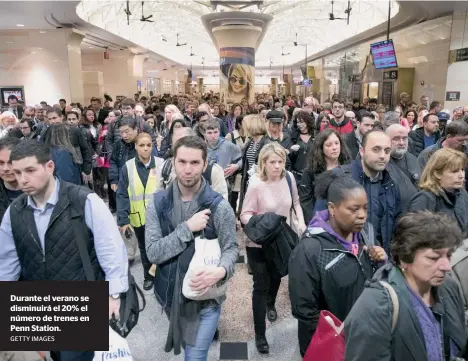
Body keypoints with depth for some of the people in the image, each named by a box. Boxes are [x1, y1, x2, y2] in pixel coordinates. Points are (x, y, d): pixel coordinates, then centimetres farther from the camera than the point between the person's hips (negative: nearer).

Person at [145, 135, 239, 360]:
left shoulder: (219, 206, -15)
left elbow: (231, 248, -8)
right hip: (170, 293, 4)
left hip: (205, 296, -3)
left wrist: (221, 270, -29)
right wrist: (187, 228, -26)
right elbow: (152, 253, -16)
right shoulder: (158, 202, -10)